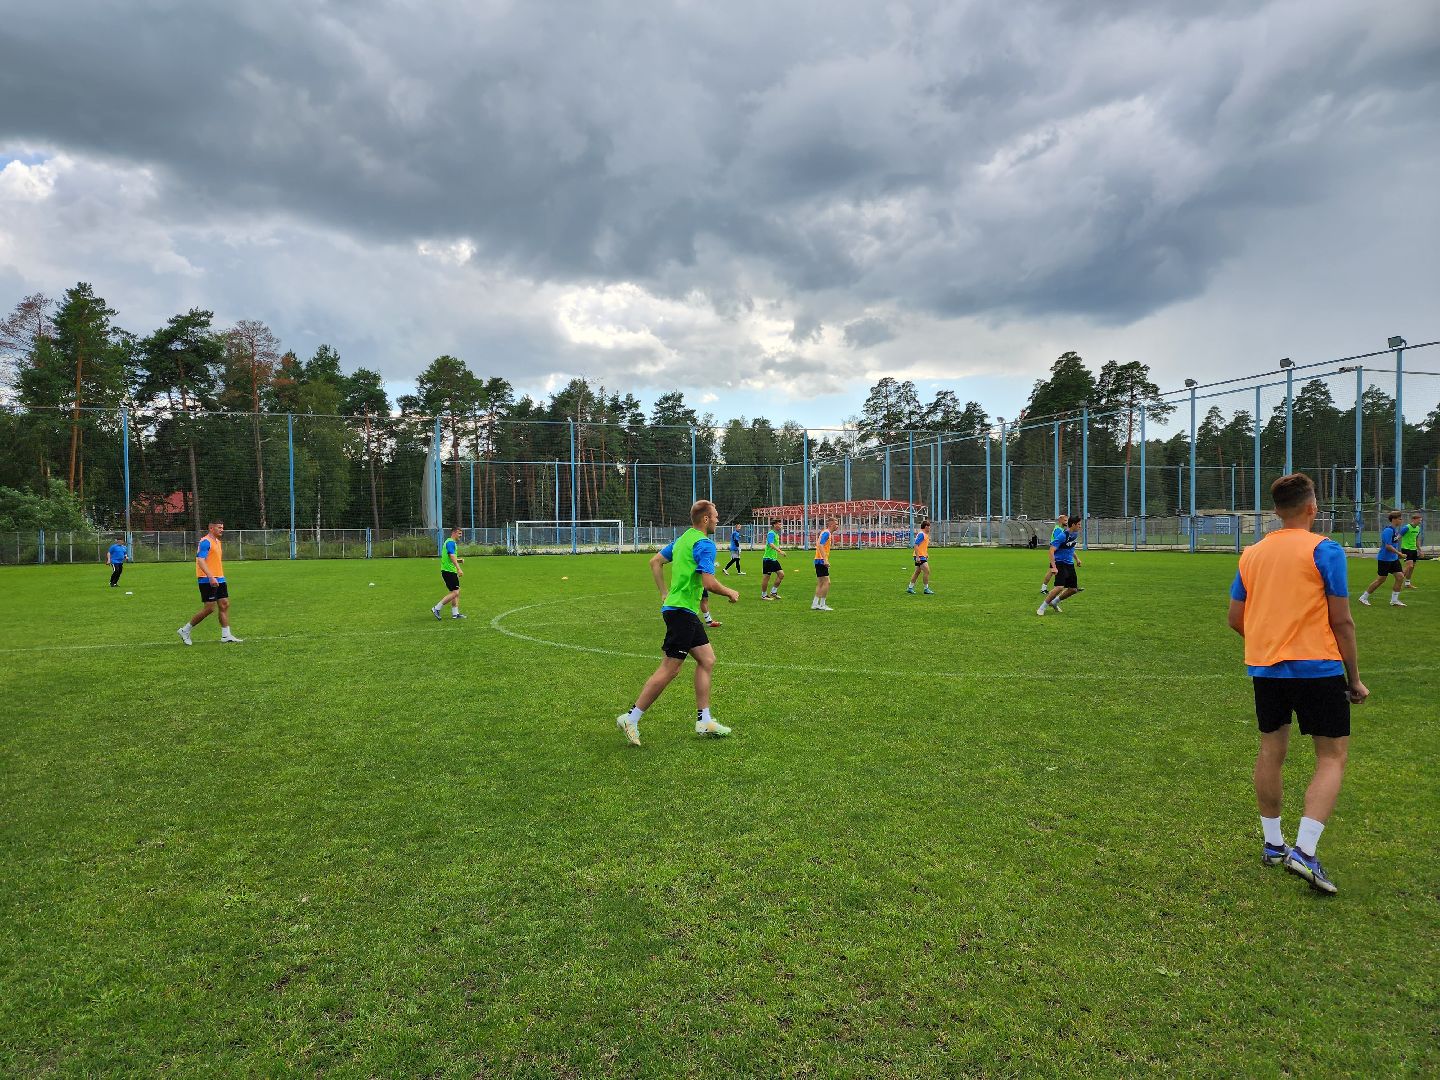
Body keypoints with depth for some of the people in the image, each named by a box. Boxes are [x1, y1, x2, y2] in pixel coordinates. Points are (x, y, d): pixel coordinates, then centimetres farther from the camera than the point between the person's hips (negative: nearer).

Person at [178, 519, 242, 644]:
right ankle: (185, 630, 9)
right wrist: (211, 577, -31)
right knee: (209, 608, -7)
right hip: (207, 581, -9)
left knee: (224, 605, 4)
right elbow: (201, 561, -22)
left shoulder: (217, 542, 17)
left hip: (219, 579, 9)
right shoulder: (205, 542, -12)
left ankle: (226, 635, 6)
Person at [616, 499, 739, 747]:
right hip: (682, 611, -10)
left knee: (707, 659, 12)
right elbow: (709, 582, -23)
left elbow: (655, 561, 21)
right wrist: (731, 593, -5)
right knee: (669, 669, -5)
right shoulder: (704, 544, -14)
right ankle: (631, 719, 1)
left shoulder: (683, 539, 15)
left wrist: (665, 594, 22)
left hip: (673, 605, 10)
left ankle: (704, 721, 15)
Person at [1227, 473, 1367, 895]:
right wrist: (1354, 678, 0)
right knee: (1332, 757, 4)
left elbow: (1235, 619, 10)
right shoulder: (1324, 549, -8)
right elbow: (1341, 622, -8)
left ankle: (1272, 844, 24)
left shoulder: (1252, 554, 7)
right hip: (1317, 669, -5)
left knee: (1271, 751, 15)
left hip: (1264, 669, 5)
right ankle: (1304, 852, -6)